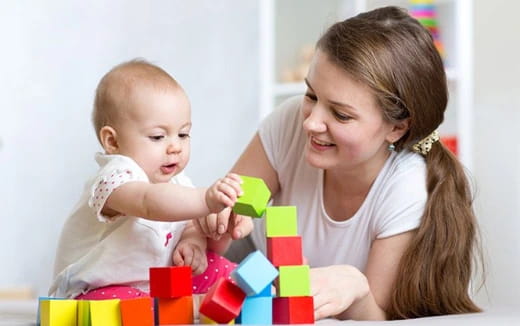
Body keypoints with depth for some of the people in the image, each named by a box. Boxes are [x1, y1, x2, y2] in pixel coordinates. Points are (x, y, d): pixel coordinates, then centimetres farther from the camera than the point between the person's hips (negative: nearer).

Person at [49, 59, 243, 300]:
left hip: (159, 284, 9)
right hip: (100, 290, -8)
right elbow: (149, 203, -48)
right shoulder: (115, 179, -27)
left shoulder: (176, 182, 4)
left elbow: (190, 225, 10)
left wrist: (193, 243, -16)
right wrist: (206, 200, -62)